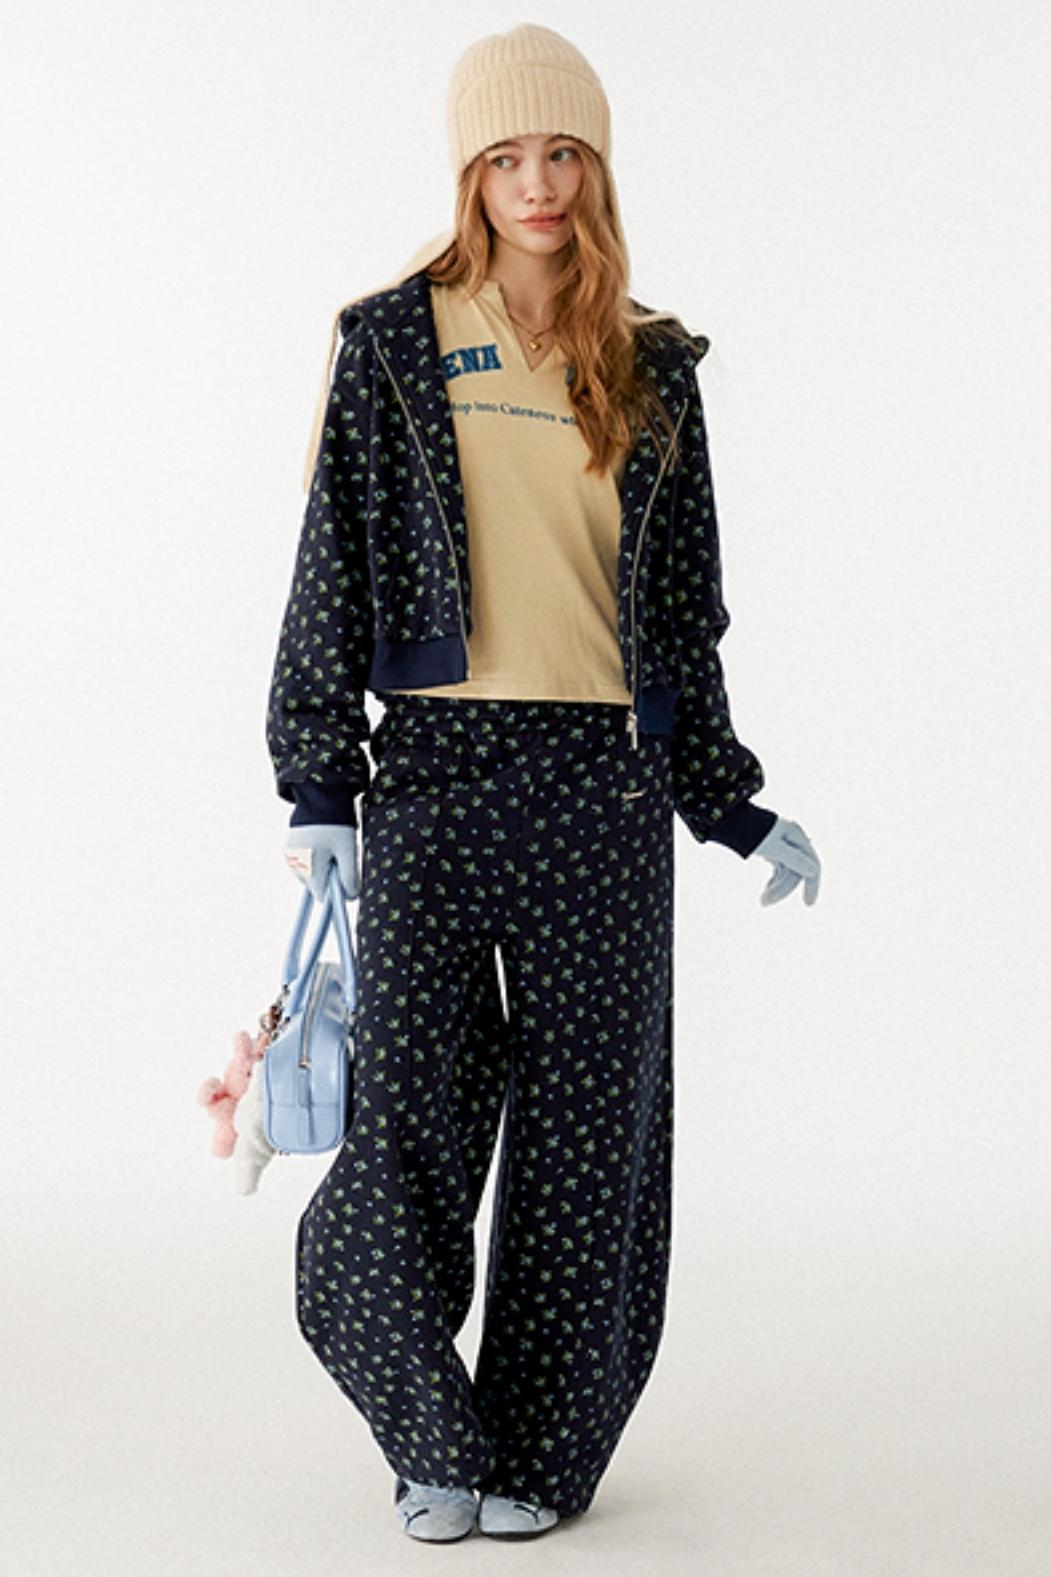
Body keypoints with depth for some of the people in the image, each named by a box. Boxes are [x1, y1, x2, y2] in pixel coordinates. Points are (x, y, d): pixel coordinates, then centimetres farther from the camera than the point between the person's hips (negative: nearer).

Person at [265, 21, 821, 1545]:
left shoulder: (653, 372, 11)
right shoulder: (391, 346, 6)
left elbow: (684, 608, 15)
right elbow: (332, 570, 4)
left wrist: (734, 807, 11)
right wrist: (317, 785, -4)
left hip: (606, 786, 2)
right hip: (434, 771, -1)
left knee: (585, 1128, 3)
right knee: (411, 1117, -5)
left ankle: (539, 1452, 18)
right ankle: (435, 1441, 14)